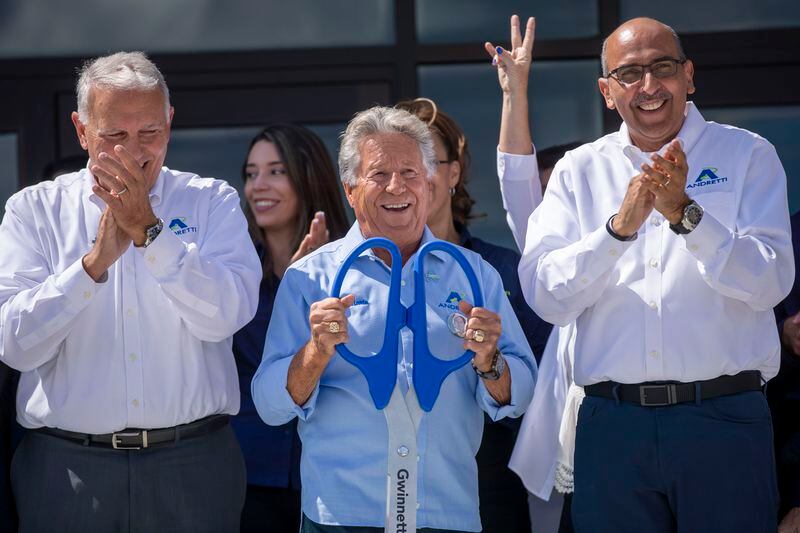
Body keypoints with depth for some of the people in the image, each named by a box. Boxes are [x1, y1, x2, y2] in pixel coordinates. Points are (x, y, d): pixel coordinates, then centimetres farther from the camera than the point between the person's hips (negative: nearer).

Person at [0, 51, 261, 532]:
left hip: (194, 465, 0)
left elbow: (226, 316, -11)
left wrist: (149, 229, -18)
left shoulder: (213, 202, 5)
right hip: (68, 471, 0)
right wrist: (95, 261, -17)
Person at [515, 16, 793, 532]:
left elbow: (770, 283, -8)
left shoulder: (747, 155, 4)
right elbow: (545, 297, -3)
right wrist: (620, 225, -16)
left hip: (724, 417, -1)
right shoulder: (579, 171, 9)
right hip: (612, 425, 1)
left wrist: (683, 213, -19)